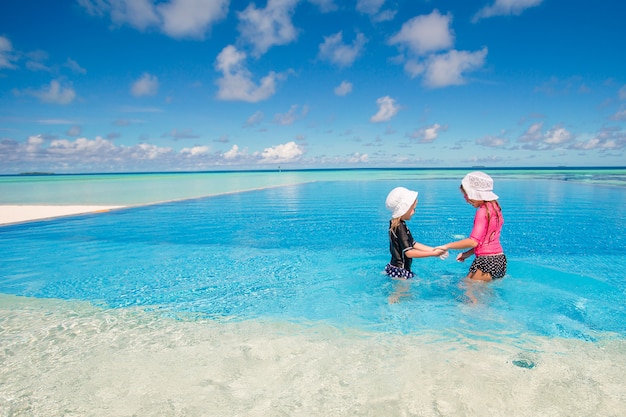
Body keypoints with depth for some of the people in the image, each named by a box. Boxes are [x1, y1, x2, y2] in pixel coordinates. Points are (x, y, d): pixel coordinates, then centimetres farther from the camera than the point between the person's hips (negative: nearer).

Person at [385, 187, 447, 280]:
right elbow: (409, 252, -24)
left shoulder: (400, 224, 10)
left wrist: (434, 249, 8)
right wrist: (433, 254, -20)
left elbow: (413, 244, 14)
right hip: (399, 271, -9)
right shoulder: (399, 227, -20)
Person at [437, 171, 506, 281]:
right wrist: (468, 253, 14)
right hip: (499, 259, 10)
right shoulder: (494, 207, 13)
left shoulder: (483, 211, -15)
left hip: (487, 262, -10)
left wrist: (447, 246, -15)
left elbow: (473, 242, -22)